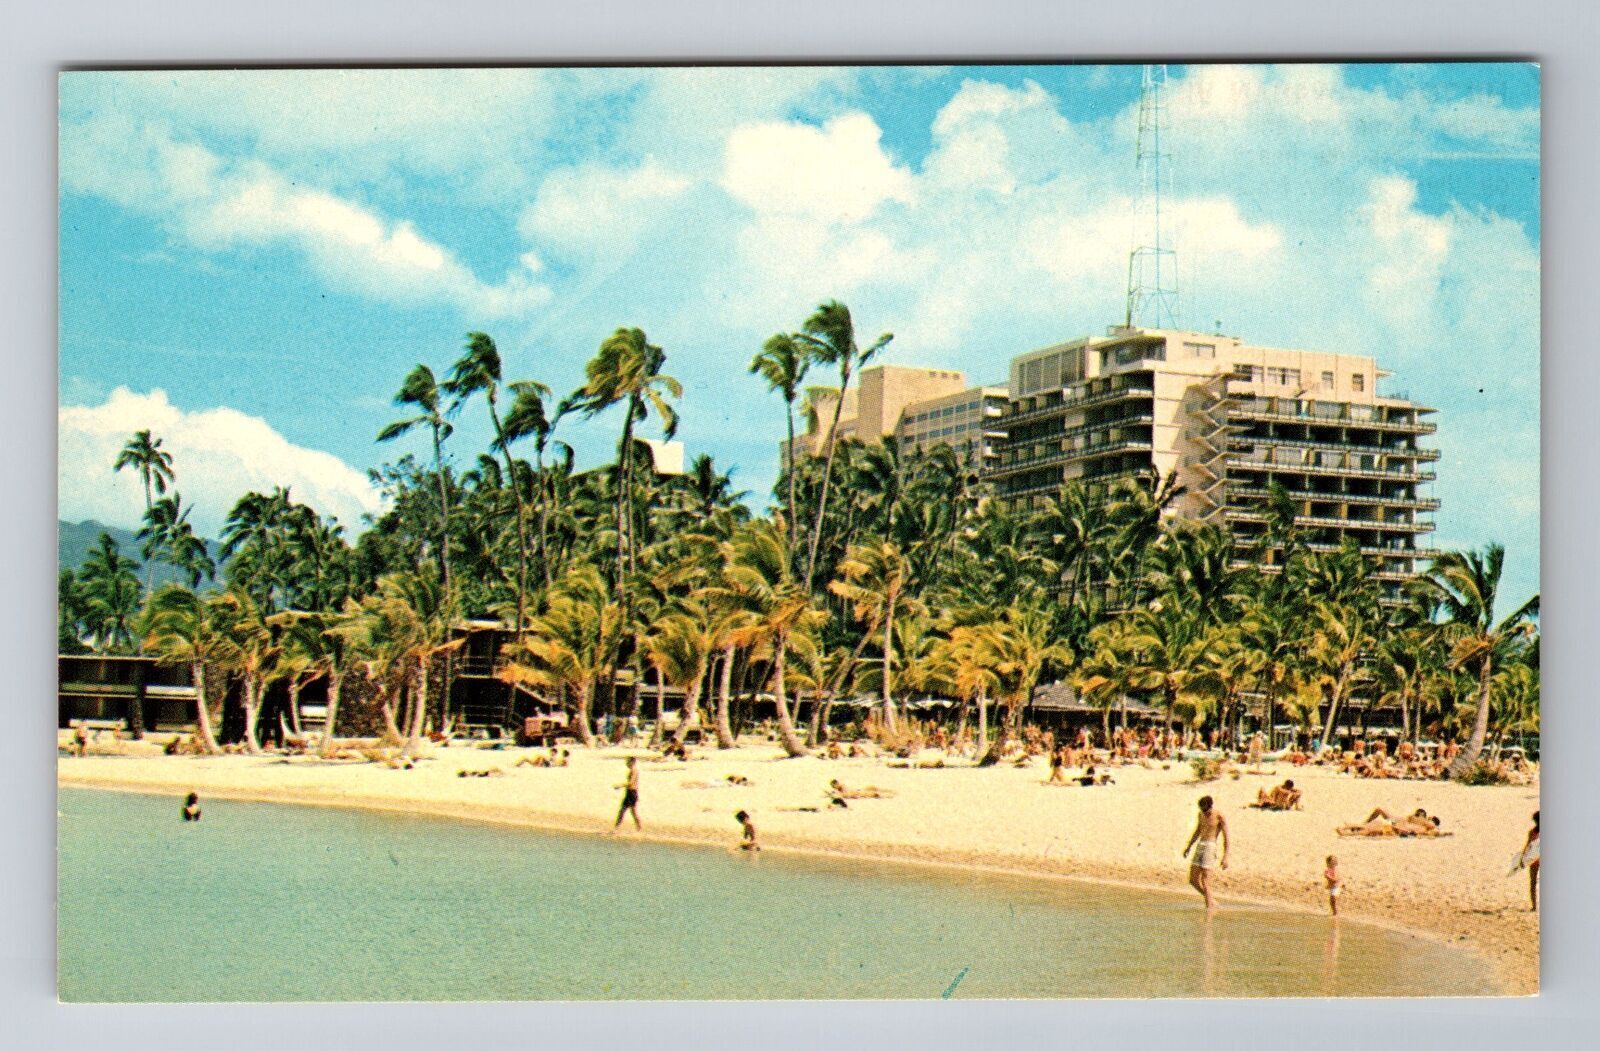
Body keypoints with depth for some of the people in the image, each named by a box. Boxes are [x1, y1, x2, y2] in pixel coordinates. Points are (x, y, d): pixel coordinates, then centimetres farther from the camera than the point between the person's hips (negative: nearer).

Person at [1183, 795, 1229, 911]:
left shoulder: (1220, 818, -8)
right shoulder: (1201, 815, 13)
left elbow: (1226, 838, -10)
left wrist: (1225, 857, -16)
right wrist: (1188, 847, 29)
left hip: (1210, 848, -7)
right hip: (1199, 847, 7)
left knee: (1205, 882, -12)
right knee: (1193, 880, 6)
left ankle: (1209, 907, -6)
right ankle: (1211, 902, 21)